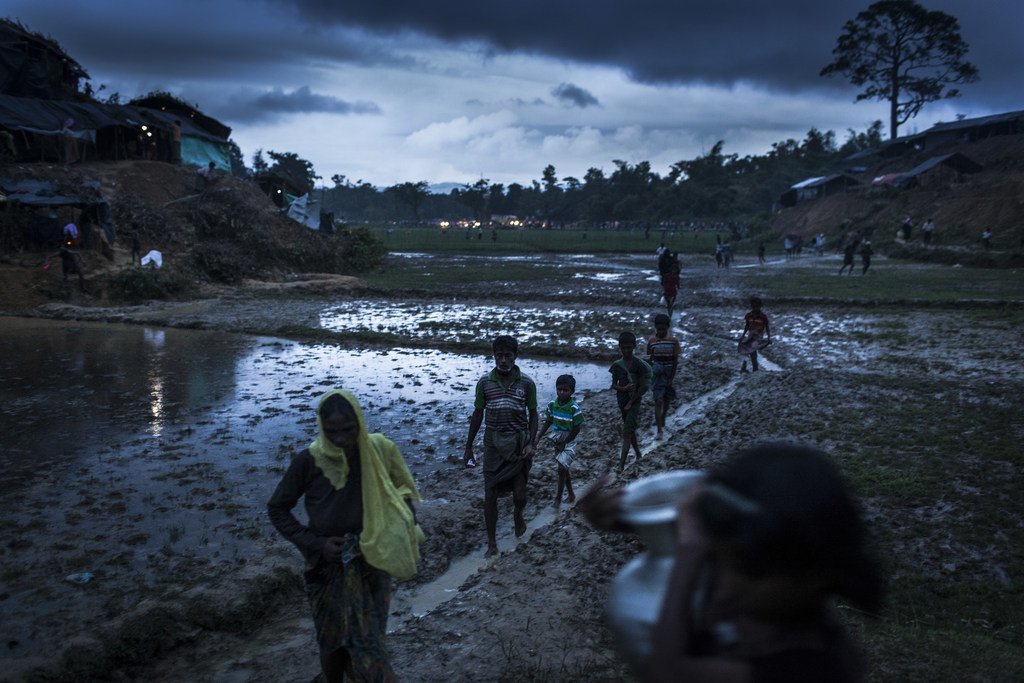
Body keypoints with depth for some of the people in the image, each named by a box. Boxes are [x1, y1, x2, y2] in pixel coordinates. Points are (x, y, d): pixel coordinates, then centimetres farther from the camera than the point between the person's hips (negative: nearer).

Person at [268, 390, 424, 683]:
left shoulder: (381, 451, -12)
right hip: (329, 567, -1)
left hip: (373, 563, 1)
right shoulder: (309, 461, -17)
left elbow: (403, 494, 4)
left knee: (368, 638, 12)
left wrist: (404, 529, -13)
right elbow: (277, 509, -6)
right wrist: (315, 543, -14)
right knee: (333, 641, 12)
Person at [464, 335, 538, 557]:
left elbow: (533, 414, 3)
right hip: (493, 445, 1)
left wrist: (531, 443, -9)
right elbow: (478, 414, 5)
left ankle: (518, 514, 41)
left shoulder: (526, 383, -6)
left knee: (519, 495, 3)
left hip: (518, 445, 0)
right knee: (490, 495, 2)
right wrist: (468, 447, 7)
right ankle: (492, 543, 17)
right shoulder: (485, 382, -4)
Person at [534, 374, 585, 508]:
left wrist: (564, 443, -13)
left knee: (562, 469, -11)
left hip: (569, 442, -5)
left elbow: (577, 429, -15)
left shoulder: (574, 408, -20)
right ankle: (571, 494, 33)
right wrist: (537, 438, -2)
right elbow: (547, 422, 4)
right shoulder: (552, 405, -6)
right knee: (565, 469, 17)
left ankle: (558, 497, 4)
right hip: (557, 441, 5)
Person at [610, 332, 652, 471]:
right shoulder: (616, 365, 0)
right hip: (621, 401, 5)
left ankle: (621, 466, -9)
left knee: (626, 434, -9)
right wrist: (624, 388, -18)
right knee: (631, 431, 18)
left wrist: (631, 402, -12)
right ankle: (638, 454, 37)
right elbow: (614, 385, 4)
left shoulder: (639, 365, -12)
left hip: (634, 402, -5)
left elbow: (643, 387, -10)